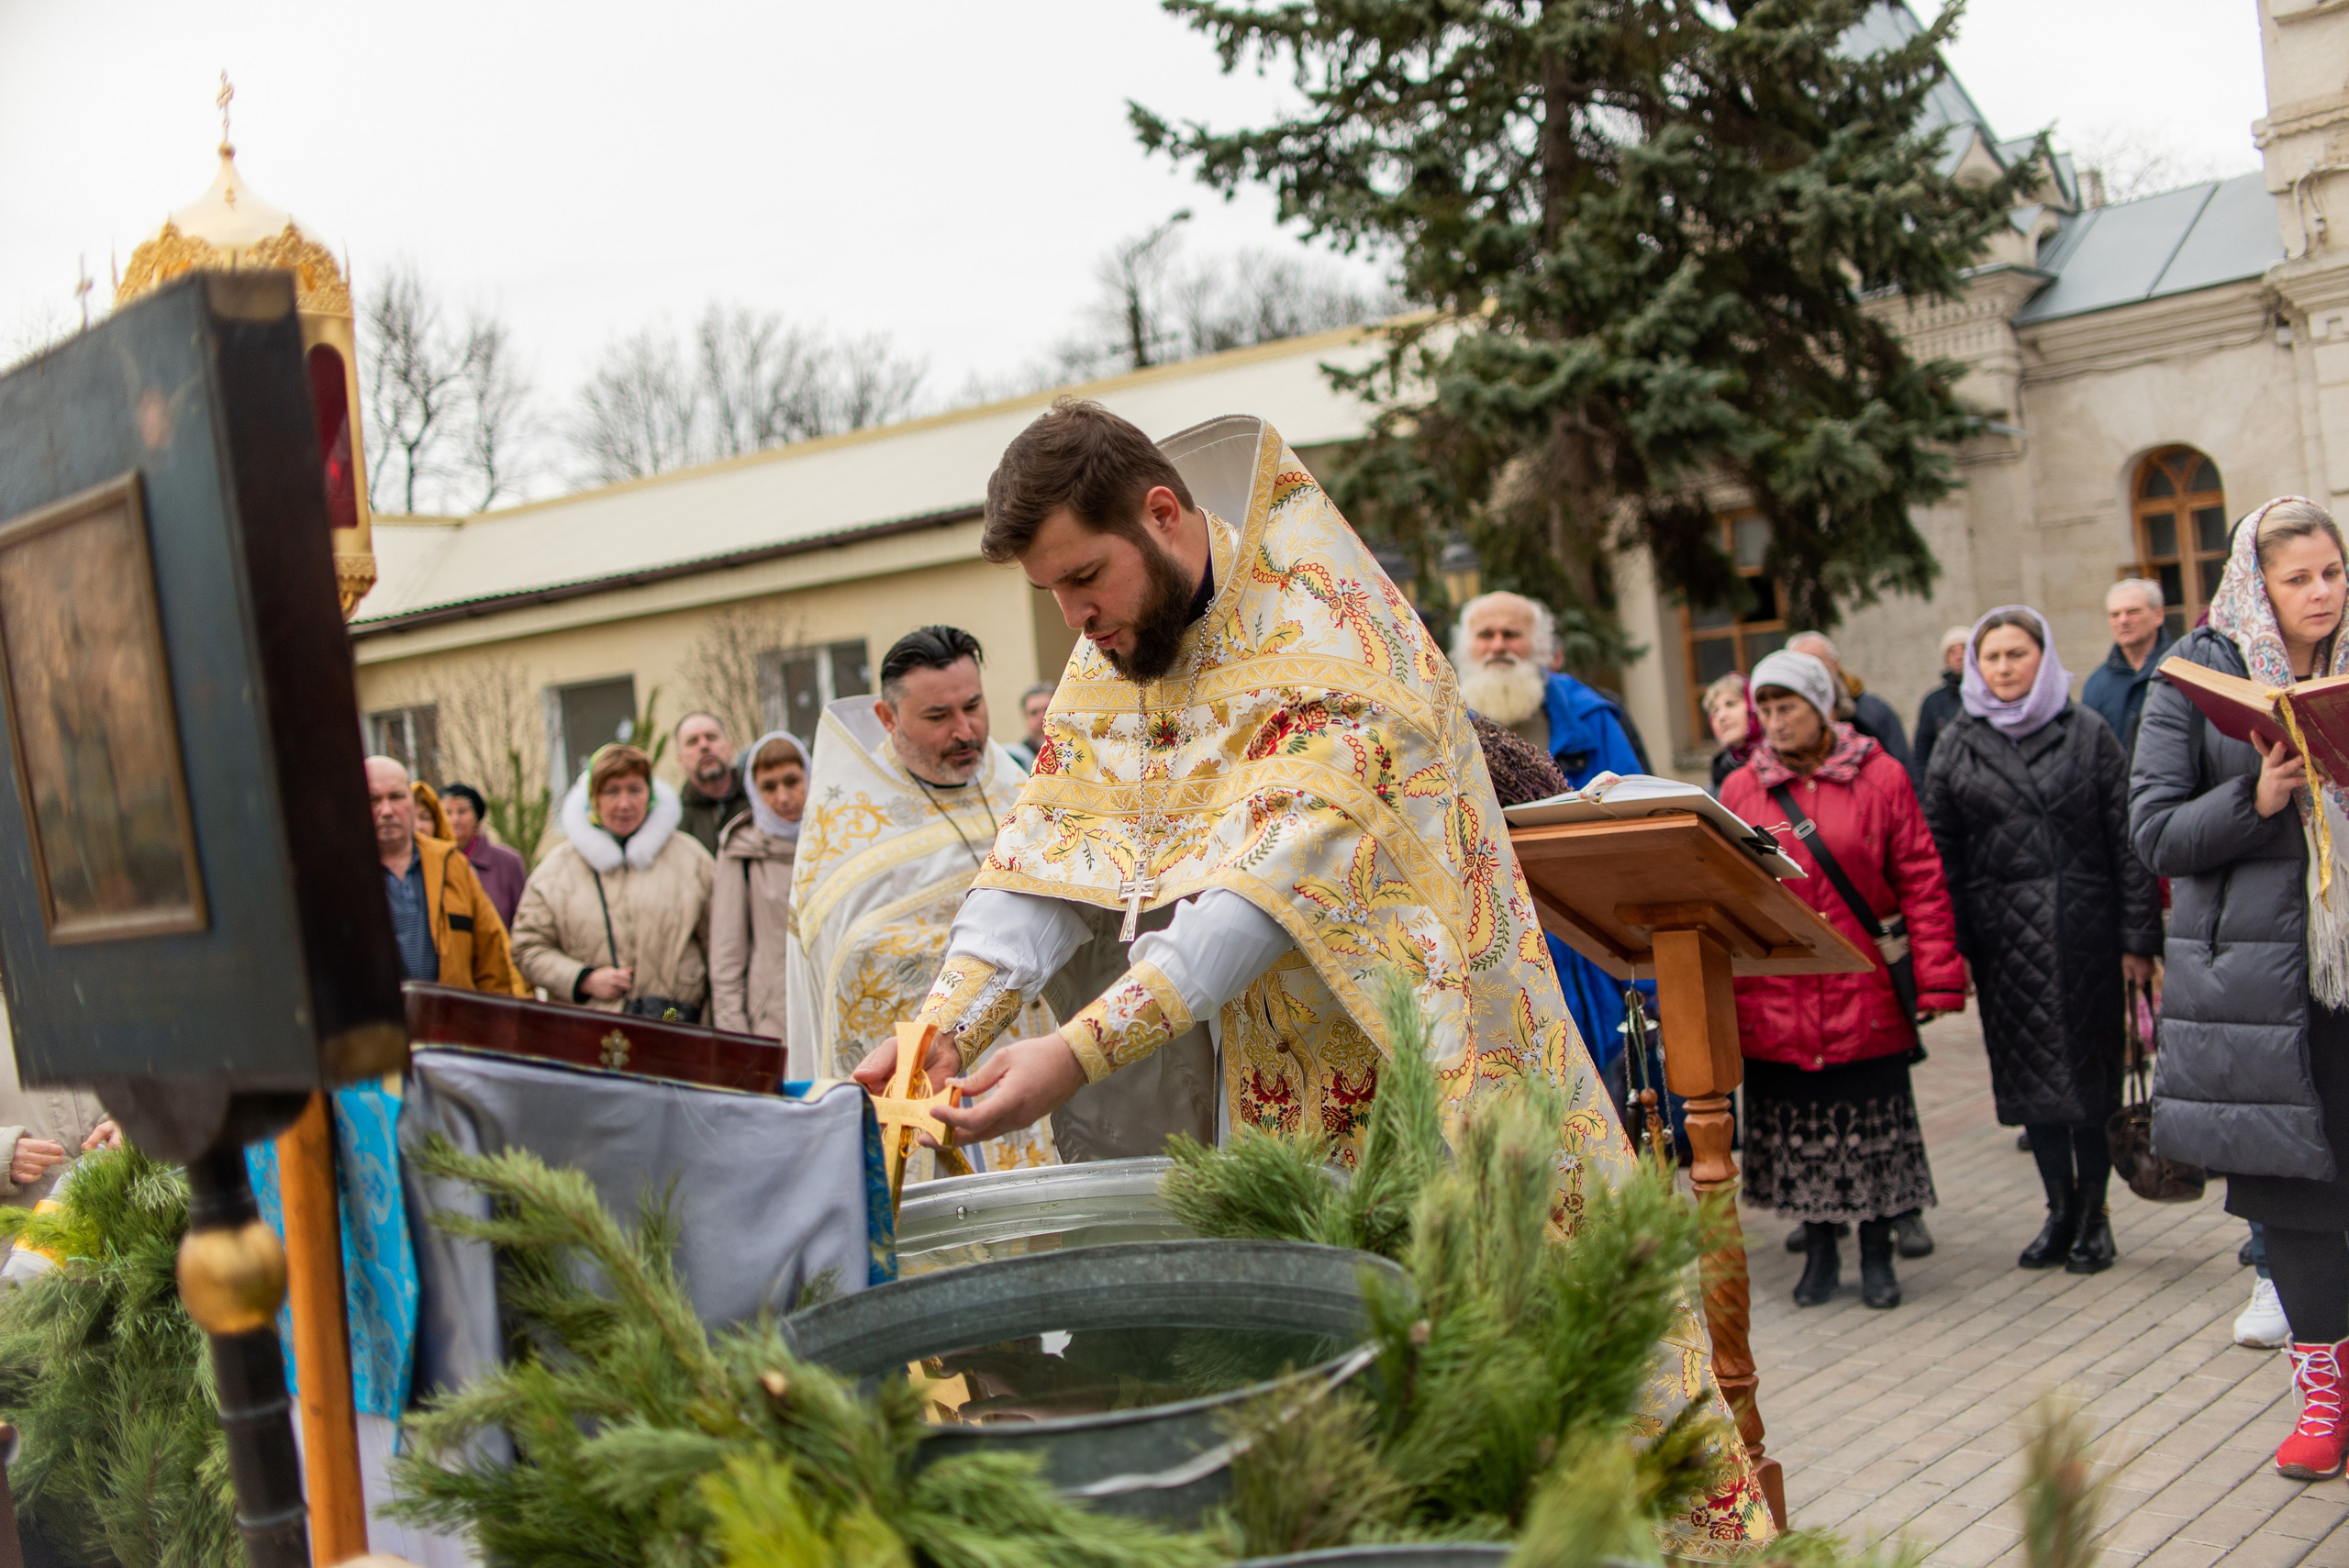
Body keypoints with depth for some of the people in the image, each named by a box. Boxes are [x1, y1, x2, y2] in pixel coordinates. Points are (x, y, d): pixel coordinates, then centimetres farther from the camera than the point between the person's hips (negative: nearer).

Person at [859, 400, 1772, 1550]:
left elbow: (1269, 889, -31)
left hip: (1426, 1065, -6)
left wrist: (1079, 1055, -37)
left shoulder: (1330, 633, -22)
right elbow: (1044, 855, -3)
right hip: (1276, 1090, 6)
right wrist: (941, 1027, -19)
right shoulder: (1110, 656, 3)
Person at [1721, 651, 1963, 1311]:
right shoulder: (1740, 790, 4)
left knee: (1872, 1125, 7)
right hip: (1776, 1002, 2)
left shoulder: (1880, 777, 0)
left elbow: (1921, 883, -1)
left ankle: (1877, 1255, 22)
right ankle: (1819, 1251, 24)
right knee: (1796, 1126, 8)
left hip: (1866, 995, -1)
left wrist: (1937, 978, -6)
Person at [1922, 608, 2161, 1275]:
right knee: (2027, 1072, 7)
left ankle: (2093, 1214, 14)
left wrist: (2138, 937, -6)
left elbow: (2127, 841, -1)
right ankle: (2061, 1210, 19)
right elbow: (1941, 853, 5)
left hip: (2082, 927, -2)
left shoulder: (2088, 733, 2)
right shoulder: (1957, 745, 7)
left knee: (2089, 1066, 2)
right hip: (2002, 935, 2)